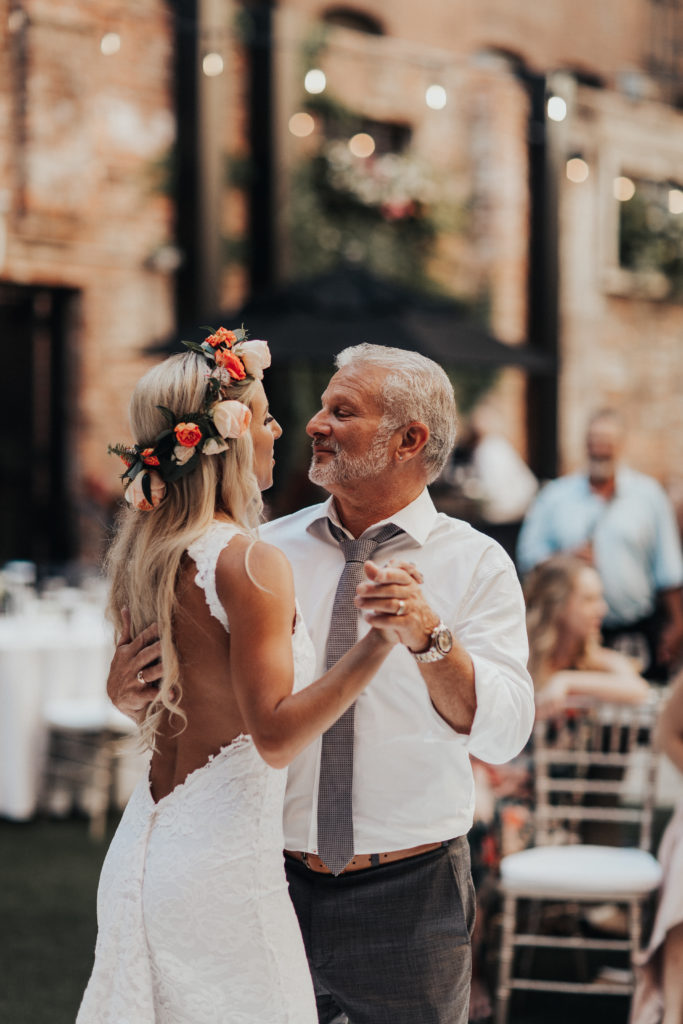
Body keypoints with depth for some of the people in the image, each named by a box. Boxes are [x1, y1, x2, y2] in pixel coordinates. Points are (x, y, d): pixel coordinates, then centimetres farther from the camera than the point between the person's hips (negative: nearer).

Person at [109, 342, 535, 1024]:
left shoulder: (476, 564, -3)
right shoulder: (266, 552, 5)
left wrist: (427, 636, -30)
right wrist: (128, 689, -14)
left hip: (409, 896, -2)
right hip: (273, 887, 2)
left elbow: (502, 734, -15)